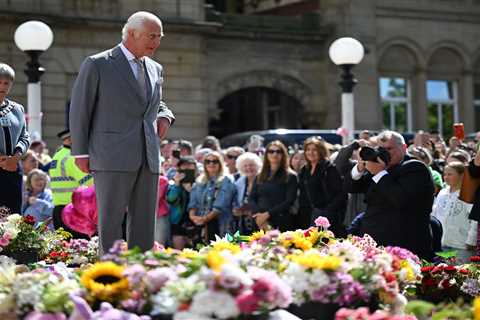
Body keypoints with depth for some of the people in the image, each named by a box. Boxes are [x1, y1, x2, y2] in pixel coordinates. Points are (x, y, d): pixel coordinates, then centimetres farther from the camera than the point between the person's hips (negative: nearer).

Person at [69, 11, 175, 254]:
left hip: (147, 157, 6)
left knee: (144, 222, 3)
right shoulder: (97, 65, -2)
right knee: (111, 221, -6)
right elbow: (79, 110, 0)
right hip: (112, 156, -6)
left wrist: (164, 116, 9)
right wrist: (80, 153, -3)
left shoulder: (155, 69, 15)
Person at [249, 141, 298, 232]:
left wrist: (267, 214, -13)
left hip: (281, 224, -3)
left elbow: (289, 201, -5)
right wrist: (258, 215, -9)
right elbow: (251, 199, 11)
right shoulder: (260, 177, 17)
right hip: (261, 224, 3)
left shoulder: (290, 176, 5)